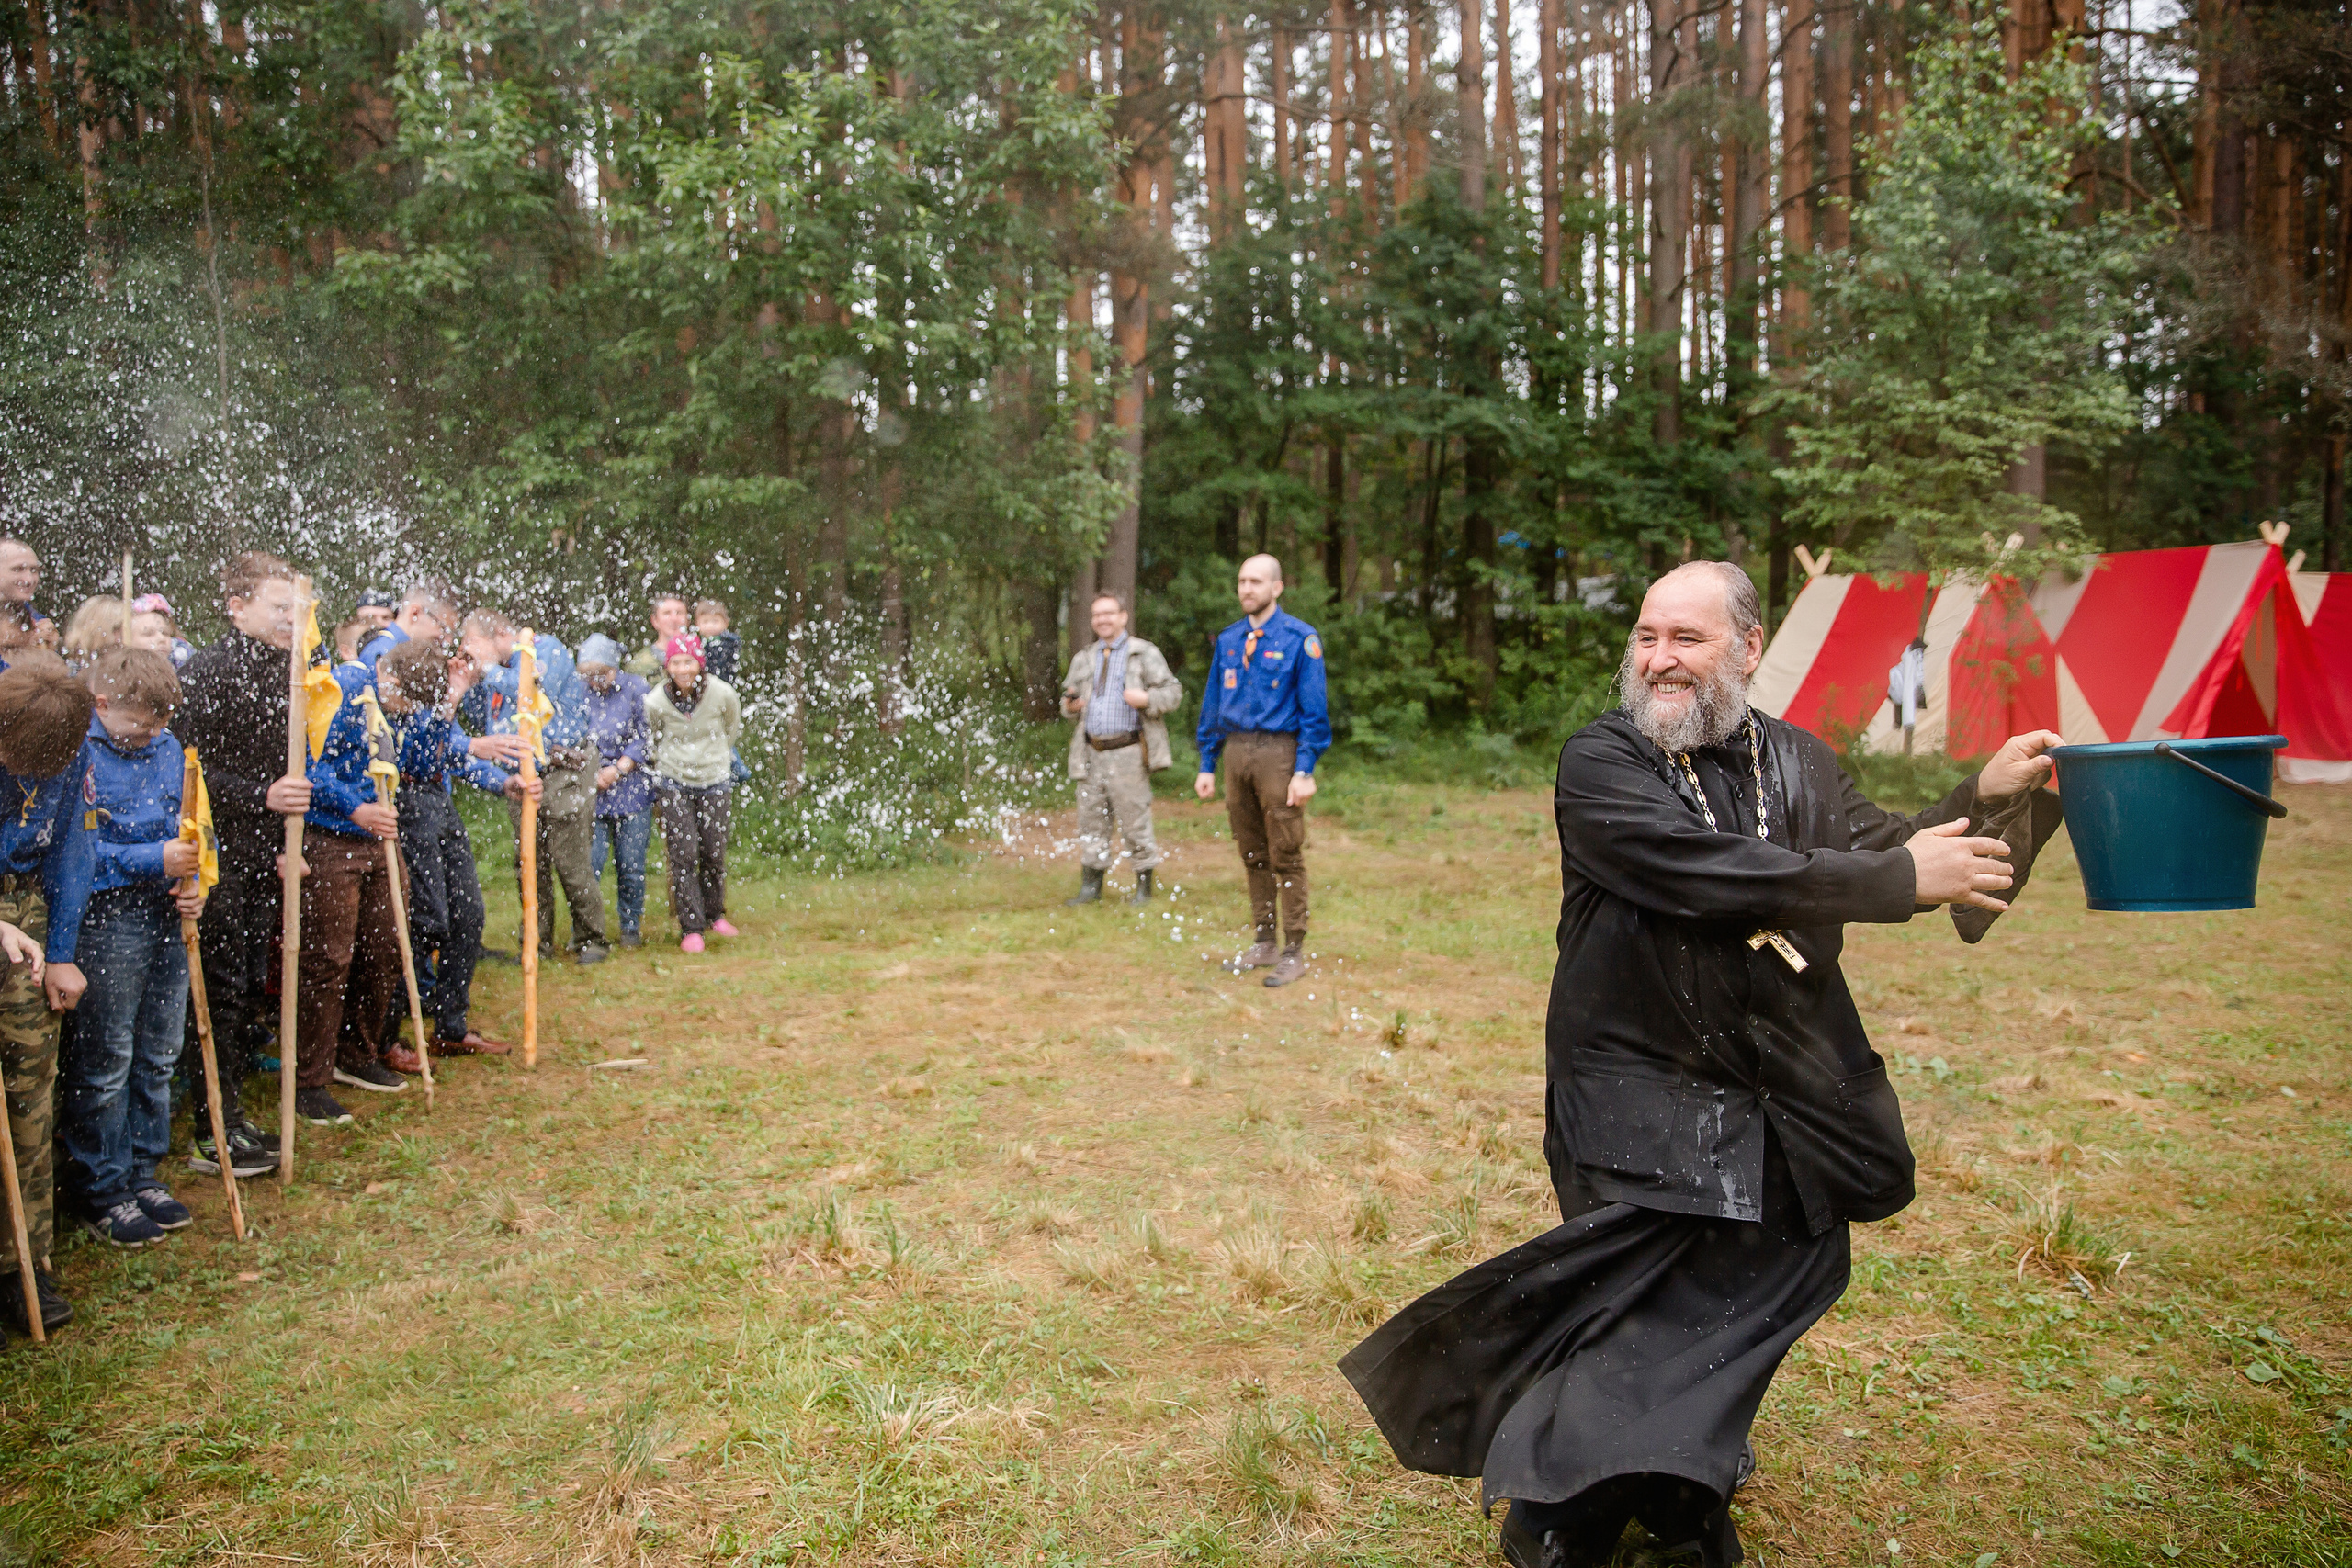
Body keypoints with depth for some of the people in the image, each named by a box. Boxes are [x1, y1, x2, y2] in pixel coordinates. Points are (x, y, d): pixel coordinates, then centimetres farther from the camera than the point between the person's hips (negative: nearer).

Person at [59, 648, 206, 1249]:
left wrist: (191, 881, 2)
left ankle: (142, 1173, 29)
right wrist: (154, 861, -22)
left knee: (158, 1056, 15)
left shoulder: (166, 746, 9)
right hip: (105, 922, -7)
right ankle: (102, 1191, 17)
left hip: (166, 919, 7)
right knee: (104, 1064, 3)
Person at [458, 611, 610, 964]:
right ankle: (537, 941, 18)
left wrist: (489, 668, -13)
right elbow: (486, 722, 19)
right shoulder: (497, 670, 15)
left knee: (570, 863, -7)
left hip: (561, 773, -7)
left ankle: (590, 939, 5)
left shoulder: (546, 649, -7)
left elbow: (534, 693, -24)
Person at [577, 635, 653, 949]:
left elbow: (645, 738, -2)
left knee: (631, 865, 5)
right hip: (589, 793, 0)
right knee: (588, 862, -6)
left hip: (631, 790, 0)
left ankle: (631, 928, 20)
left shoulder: (634, 689, -1)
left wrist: (617, 770, -11)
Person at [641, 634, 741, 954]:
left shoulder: (723, 694, -12)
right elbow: (651, 741, 7)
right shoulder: (655, 701, -13)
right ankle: (691, 928, -1)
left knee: (714, 852, 4)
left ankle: (714, 914, 27)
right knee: (683, 854, -8)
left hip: (714, 782, 1)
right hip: (673, 783, -1)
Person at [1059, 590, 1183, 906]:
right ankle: (1091, 887, 16)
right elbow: (1068, 696, 27)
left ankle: (1144, 888, 8)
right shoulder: (1083, 659, 19)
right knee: (1091, 822, 7)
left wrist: (1146, 698, -19)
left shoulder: (1145, 654, 4)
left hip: (1128, 753, -5)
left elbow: (1173, 692, 0)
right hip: (1092, 754, 5)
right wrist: (1069, 705, 3)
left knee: (1135, 822, -3)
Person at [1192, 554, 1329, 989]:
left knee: (1286, 857, -3)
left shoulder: (1300, 639, -4)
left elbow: (1314, 711, -6)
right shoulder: (1228, 640, 12)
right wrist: (1207, 766, 13)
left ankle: (1293, 953, 4)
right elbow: (1212, 706, 17)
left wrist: (1304, 771, -12)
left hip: (1278, 753, -5)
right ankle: (1265, 943, 22)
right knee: (1253, 855, 12)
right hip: (1236, 751, 6)